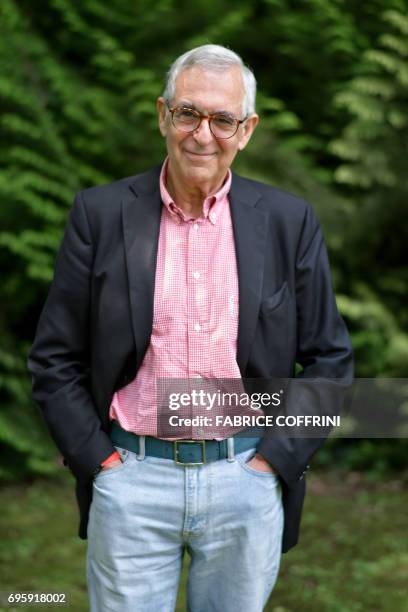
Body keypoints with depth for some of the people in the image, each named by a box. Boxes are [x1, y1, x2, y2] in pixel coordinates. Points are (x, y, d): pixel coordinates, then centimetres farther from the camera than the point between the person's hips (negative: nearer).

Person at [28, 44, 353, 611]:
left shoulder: (289, 220, 1)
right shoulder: (101, 213, -1)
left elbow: (330, 357, 5)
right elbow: (54, 356, 2)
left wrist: (276, 459, -2)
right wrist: (97, 459, -4)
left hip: (247, 479, 1)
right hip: (129, 479, 0)